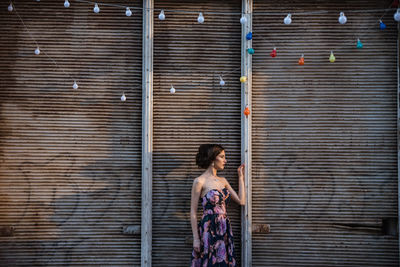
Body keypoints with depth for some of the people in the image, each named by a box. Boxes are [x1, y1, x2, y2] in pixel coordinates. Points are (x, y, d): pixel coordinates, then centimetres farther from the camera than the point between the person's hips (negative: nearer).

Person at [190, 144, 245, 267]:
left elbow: (241, 201, 8)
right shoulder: (200, 181, -7)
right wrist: (196, 238, -10)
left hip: (224, 230, 6)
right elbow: (193, 212, -6)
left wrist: (241, 177, 12)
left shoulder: (223, 181, 13)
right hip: (209, 230, -6)